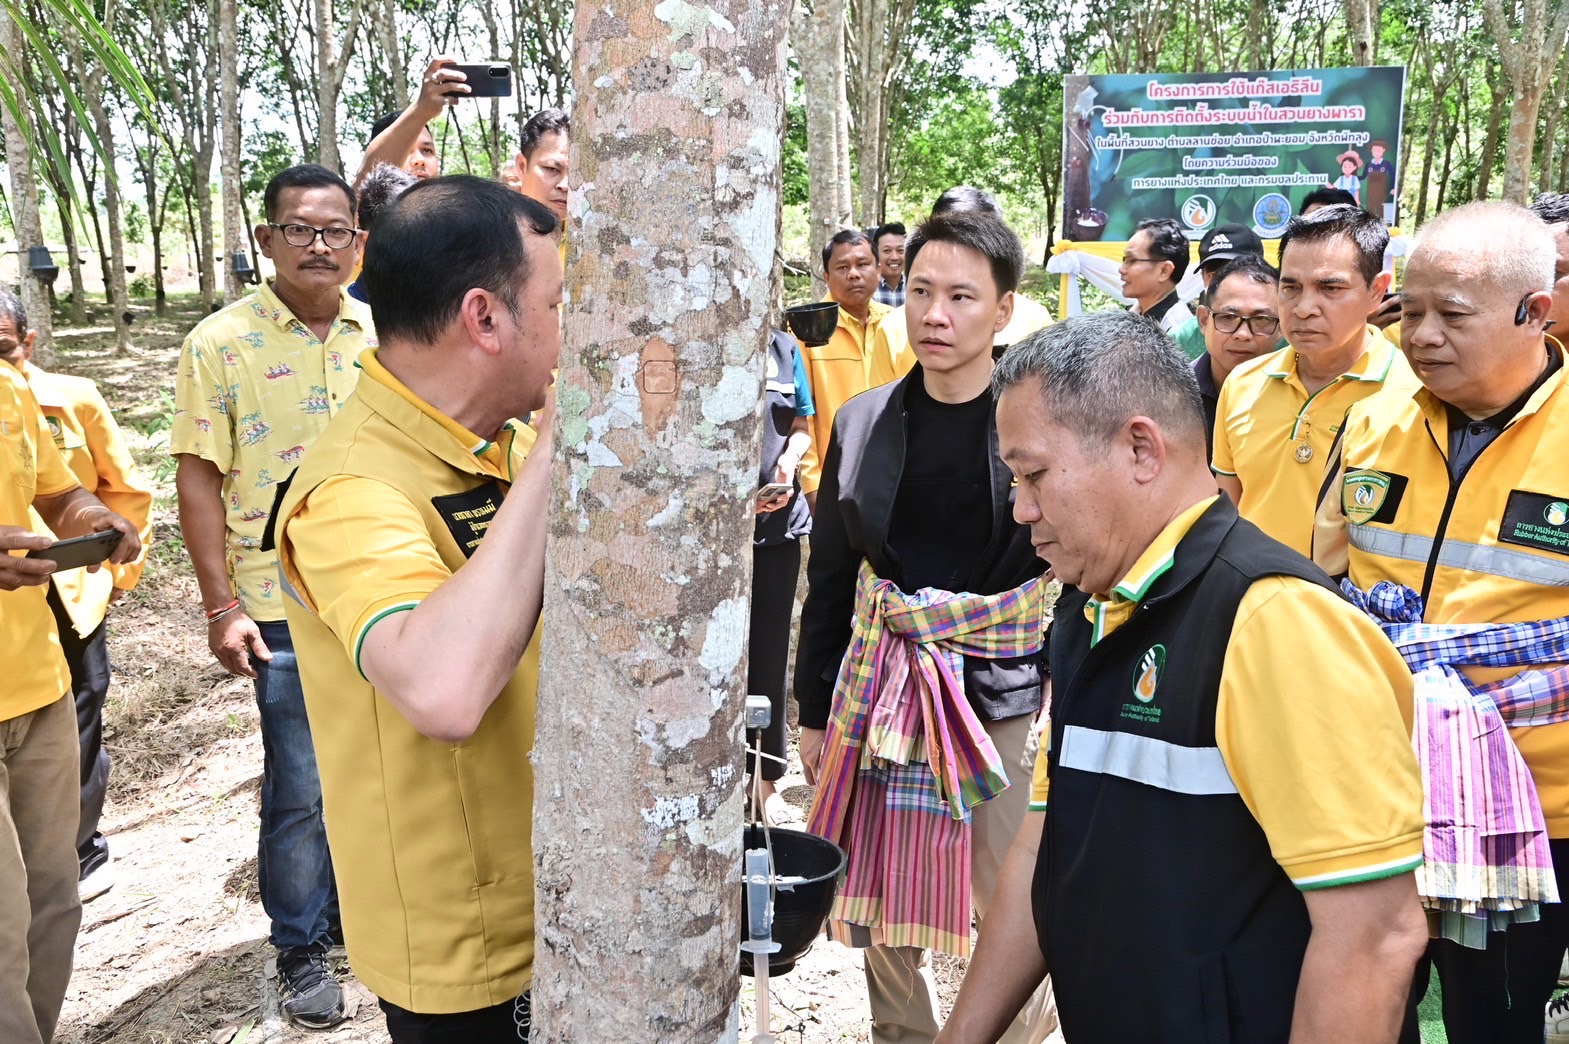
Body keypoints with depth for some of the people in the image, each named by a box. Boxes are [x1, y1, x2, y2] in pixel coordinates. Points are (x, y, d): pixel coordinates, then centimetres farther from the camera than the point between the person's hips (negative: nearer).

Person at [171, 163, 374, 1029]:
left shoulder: (382, 334, 5)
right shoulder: (221, 343, -6)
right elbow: (199, 479, -6)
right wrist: (221, 606, -11)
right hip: (285, 610, -3)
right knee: (299, 794, 5)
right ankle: (300, 949, 25)